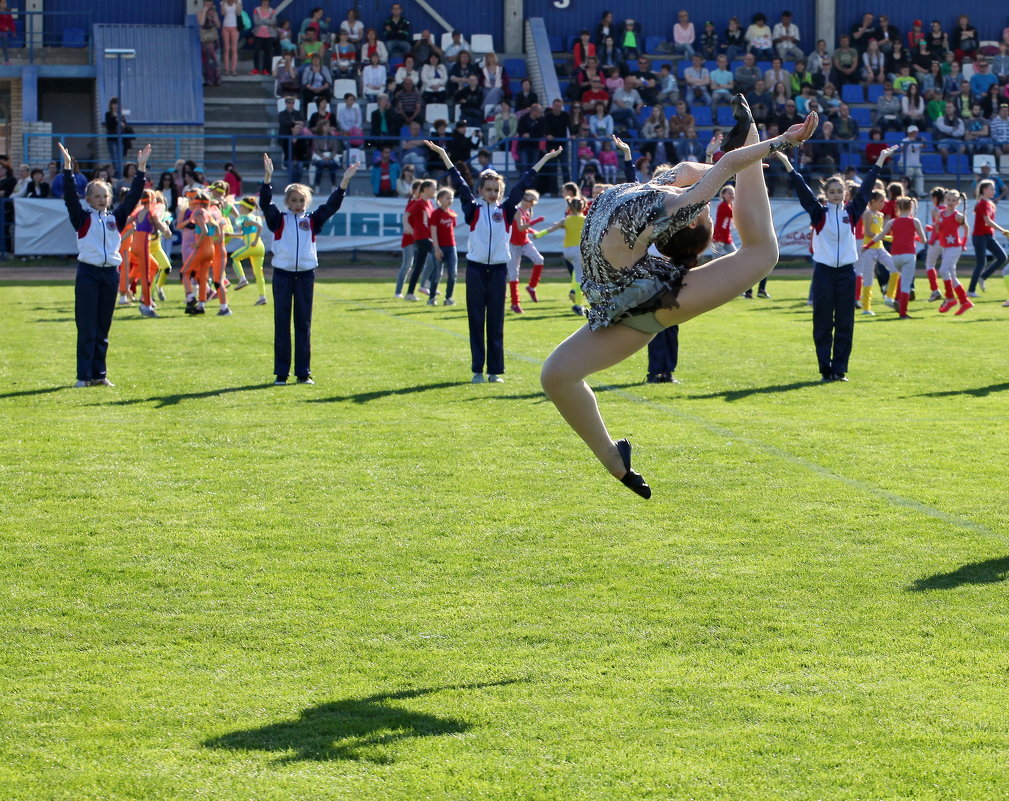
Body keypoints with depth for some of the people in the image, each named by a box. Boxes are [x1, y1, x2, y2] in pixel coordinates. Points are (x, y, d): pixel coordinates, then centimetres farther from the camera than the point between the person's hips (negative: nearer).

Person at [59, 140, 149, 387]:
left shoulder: (116, 217, 11)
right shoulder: (82, 217, 2)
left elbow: (133, 197, 7)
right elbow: (70, 197, -10)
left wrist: (141, 170, -1)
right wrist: (68, 168, -18)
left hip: (111, 274, 3)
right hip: (88, 273, -3)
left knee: (103, 328, 8)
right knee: (86, 327, -3)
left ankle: (100, 374, 14)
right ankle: (84, 376, 0)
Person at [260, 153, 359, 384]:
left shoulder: (312, 220, 9)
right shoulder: (279, 219, 4)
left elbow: (332, 206, 0)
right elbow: (265, 203, -11)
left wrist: (344, 183, -12)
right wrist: (267, 178, -25)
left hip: (305, 275, 2)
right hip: (282, 274, -2)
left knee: (304, 324, 5)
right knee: (282, 324, 1)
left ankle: (303, 372, 9)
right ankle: (281, 372, 4)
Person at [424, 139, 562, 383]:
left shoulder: (506, 209, 6)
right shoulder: (473, 209, 3)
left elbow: (524, 184, 6)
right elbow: (459, 183, 0)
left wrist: (545, 159, 8)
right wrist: (443, 154, -4)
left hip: (498, 269, 1)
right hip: (475, 269, -1)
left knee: (496, 322, 4)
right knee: (476, 320, 2)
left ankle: (495, 370, 8)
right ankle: (478, 370, 5)